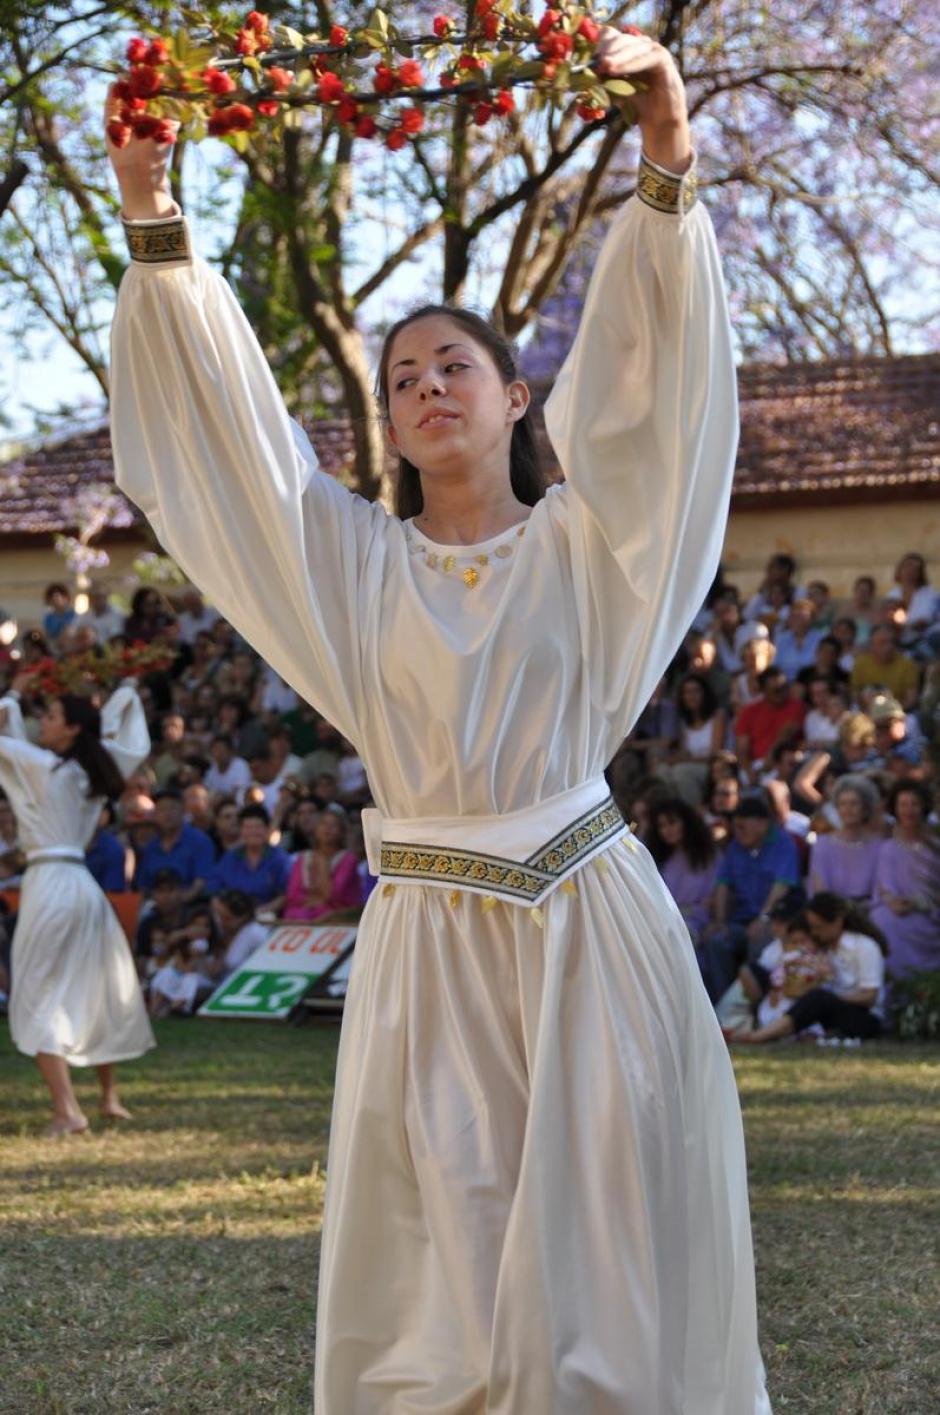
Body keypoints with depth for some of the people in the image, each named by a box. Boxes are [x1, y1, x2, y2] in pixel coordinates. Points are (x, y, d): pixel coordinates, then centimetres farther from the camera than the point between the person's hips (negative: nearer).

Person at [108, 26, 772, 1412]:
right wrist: (155, 220, -3)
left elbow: (654, 380, -8)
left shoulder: (581, 541, 5)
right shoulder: (358, 560, 10)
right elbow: (227, 422, 5)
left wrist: (667, 170, -21)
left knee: (604, 1238, 0)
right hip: (432, 938, 1)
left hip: (591, 925, -1)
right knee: (446, 1260, 2)